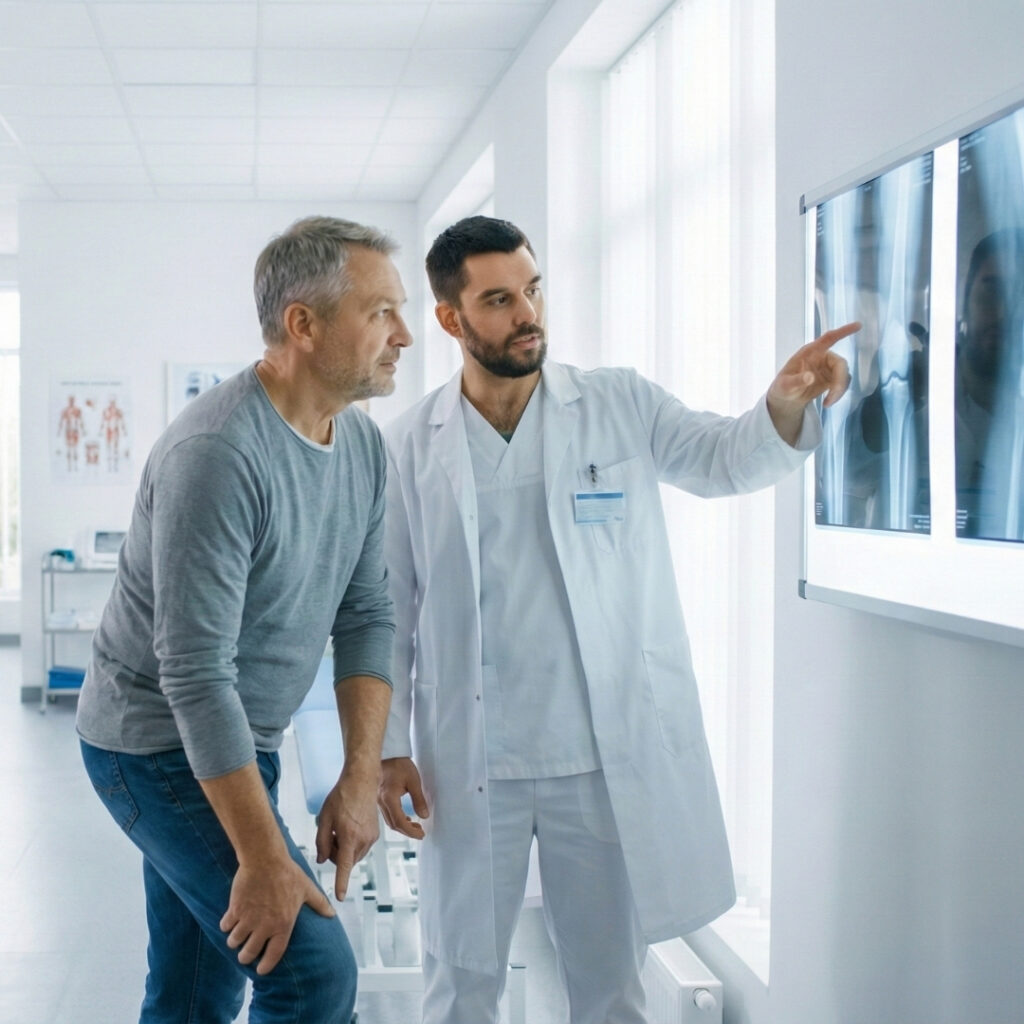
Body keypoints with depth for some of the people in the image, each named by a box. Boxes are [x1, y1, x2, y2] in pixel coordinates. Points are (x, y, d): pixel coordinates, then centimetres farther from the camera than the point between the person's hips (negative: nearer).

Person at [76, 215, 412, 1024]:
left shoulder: (363, 443, 1)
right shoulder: (218, 455, -26)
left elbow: (366, 614, 5)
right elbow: (195, 675, -26)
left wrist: (362, 775, -4)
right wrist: (264, 859, -24)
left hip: (240, 740, 8)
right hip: (161, 745, -8)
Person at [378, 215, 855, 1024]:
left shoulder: (619, 406, 1)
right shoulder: (410, 447, 1)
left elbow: (725, 458, -10)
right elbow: (389, 611, 3)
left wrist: (787, 405, -31)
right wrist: (387, 747, -1)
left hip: (607, 758, 0)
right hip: (469, 764, 0)